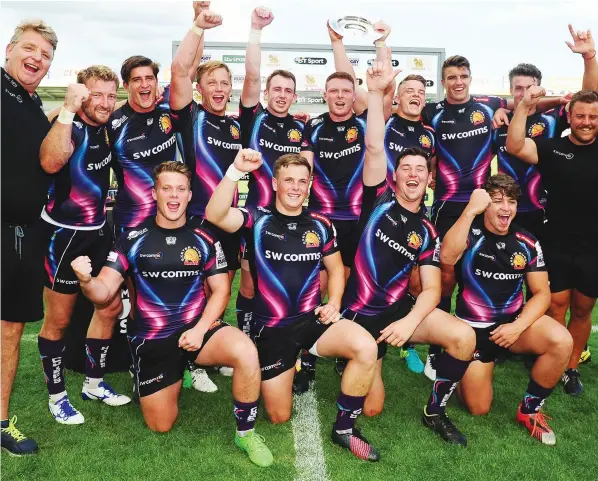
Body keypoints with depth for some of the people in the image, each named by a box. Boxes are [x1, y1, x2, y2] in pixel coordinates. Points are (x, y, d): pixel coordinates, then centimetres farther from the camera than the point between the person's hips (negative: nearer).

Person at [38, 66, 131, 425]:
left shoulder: (106, 125, 1)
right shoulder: (70, 126, -20)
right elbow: (51, 163, -45)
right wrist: (69, 109, -45)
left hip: (98, 230, 8)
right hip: (64, 234, -8)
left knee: (110, 306, 14)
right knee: (59, 320, 4)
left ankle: (94, 383, 30)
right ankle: (57, 396, 22)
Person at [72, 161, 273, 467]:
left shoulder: (204, 239, 0)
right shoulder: (133, 240, -3)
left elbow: (221, 290, 1)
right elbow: (104, 292, -7)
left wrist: (200, 330, -14)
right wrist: (86, 281, -31)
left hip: (198, 328, 0)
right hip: (151, 338, 0)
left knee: (246, 352, -31)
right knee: (160, 426, 3)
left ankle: (245, 433, -9)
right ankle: (176, 376, 36)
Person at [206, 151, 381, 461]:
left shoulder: (321, 224, 5)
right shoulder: (258, 220, -6)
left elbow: (336, 269, 15)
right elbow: (215, 216, -24)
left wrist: (333, 304, -3)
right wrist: (236, 171, -35)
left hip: (313, 320, 2)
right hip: (271, 328, -2)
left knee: (366, 347, -28)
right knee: (280, 417, 5)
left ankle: (344, 429, -8)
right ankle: (289, 367, 39)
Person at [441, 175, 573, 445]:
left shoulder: (527, 243, -3)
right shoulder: (470, 233, -12)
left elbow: (542, 293, -1)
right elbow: (447, 257, -34)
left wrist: (518, 327, -17)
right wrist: (470, 210, -37)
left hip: (514, 321, 3)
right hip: (473, 327, -3)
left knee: (562, 341, -27)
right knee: (478, 409, -3)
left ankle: (529, 410, -3)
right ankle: (464, 366, 31)